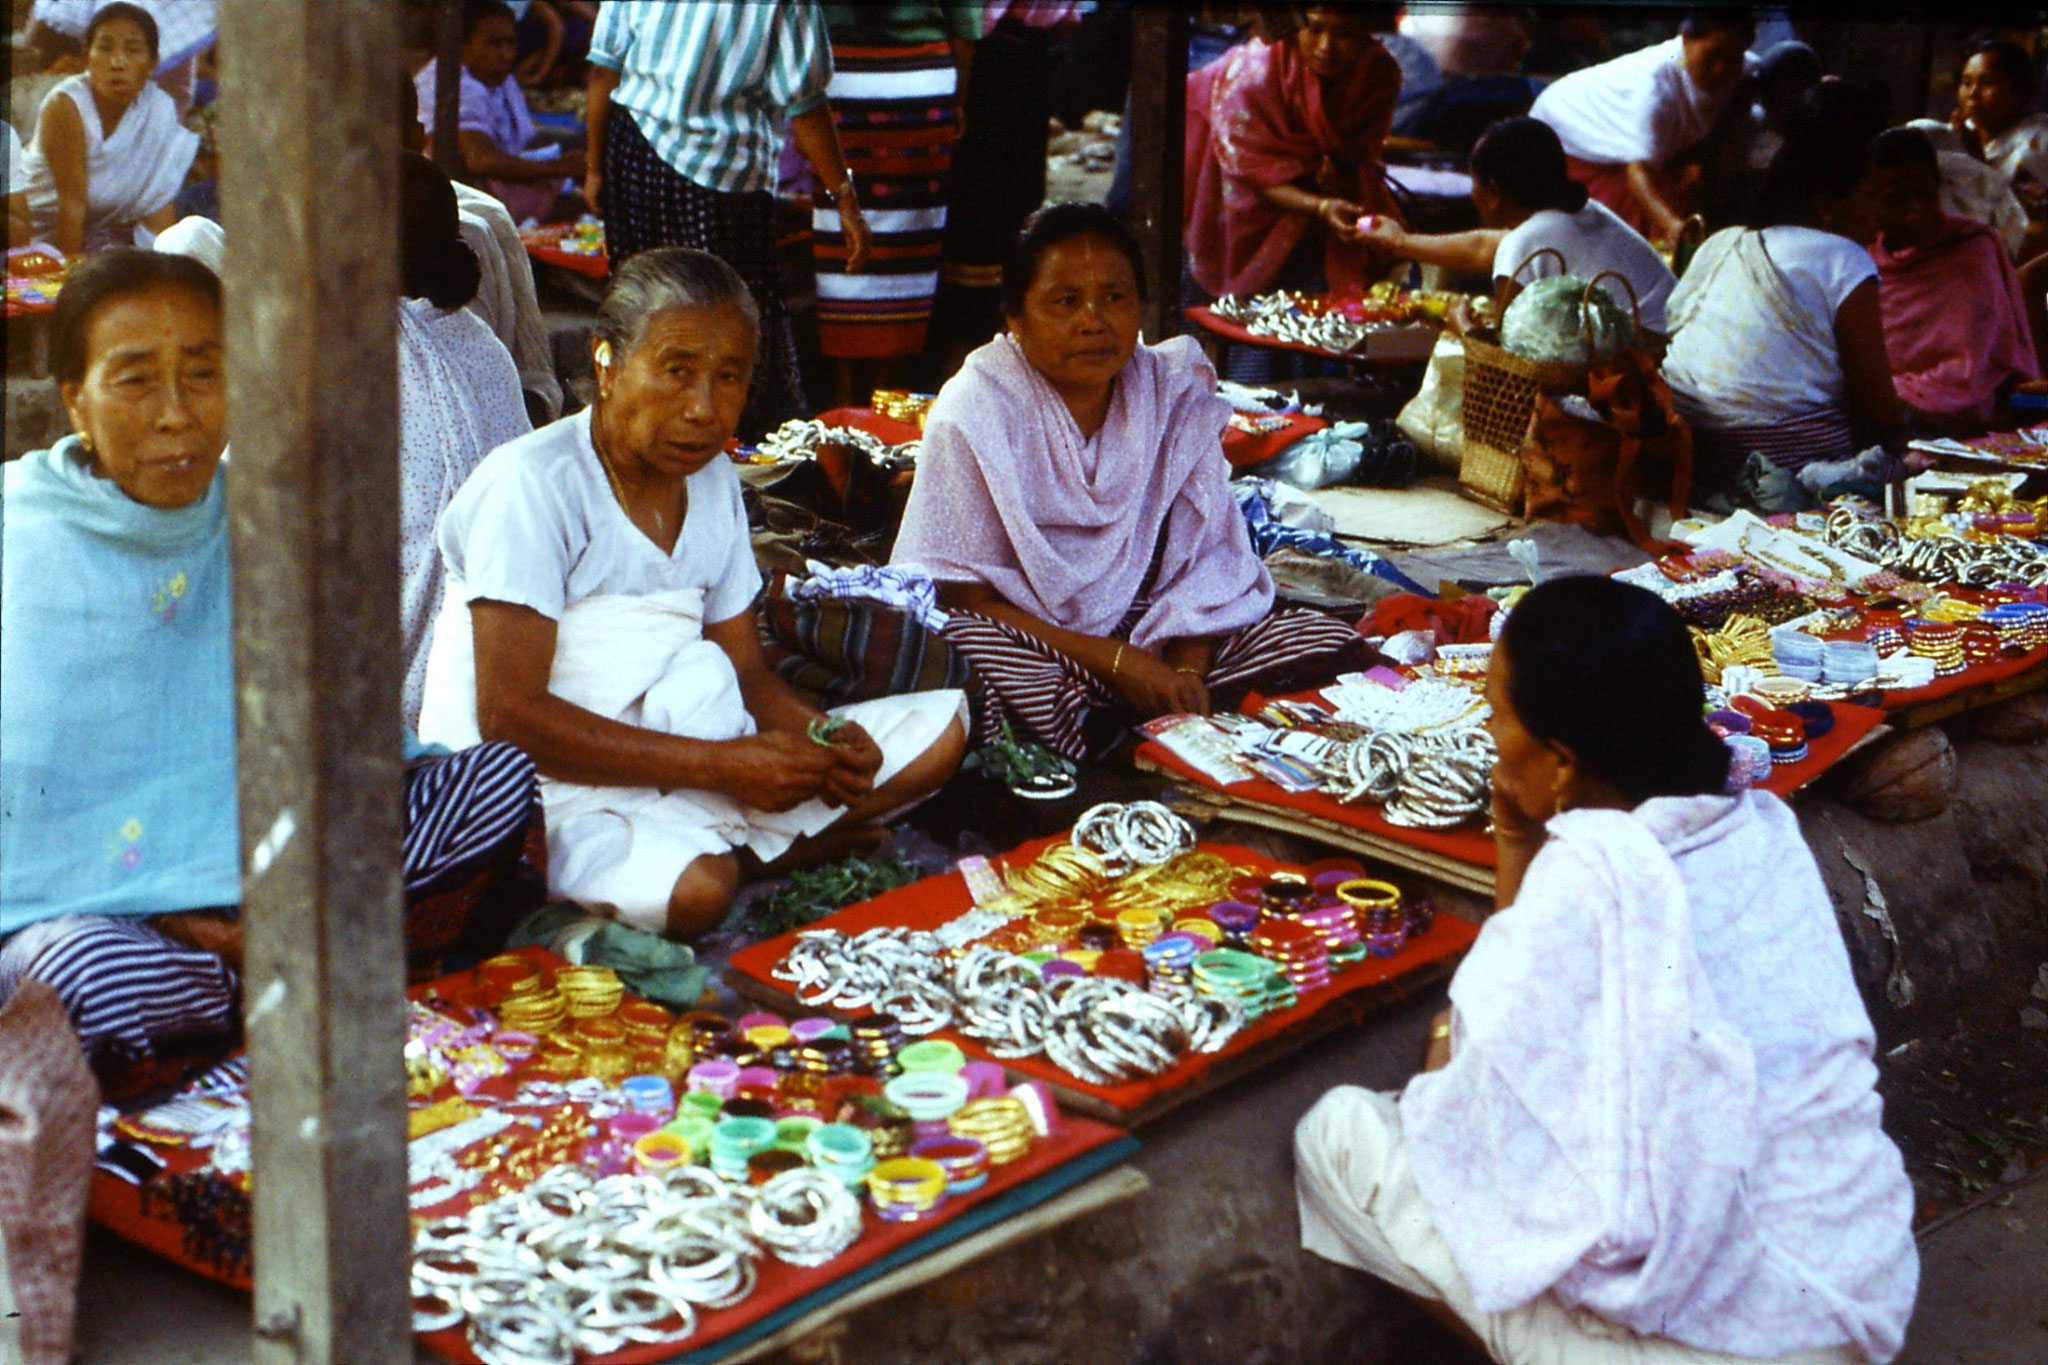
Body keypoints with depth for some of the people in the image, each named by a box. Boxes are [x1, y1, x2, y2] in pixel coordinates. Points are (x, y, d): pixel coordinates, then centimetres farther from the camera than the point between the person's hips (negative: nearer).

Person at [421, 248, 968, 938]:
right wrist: (720, 764, -22)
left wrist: (821, 735, -9)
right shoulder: (531, 486, -14)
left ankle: (738, 846, -11)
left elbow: (747, 673, 15)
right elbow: (507, 715, -21)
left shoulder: (714, 480, 11)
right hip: (544, 792, -8)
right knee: (696, 886, -39)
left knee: (941, 726, 0)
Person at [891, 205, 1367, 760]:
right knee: (963, 657, -38)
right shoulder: (972, 416, -10)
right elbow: (966, 600, -13)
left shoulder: (1177, 394, 2)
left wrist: (1185, 671, -18)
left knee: (1325, 642, -13)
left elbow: (1209, 558, 2)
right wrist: (1115, 662, -19)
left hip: (1146, 637, 4)